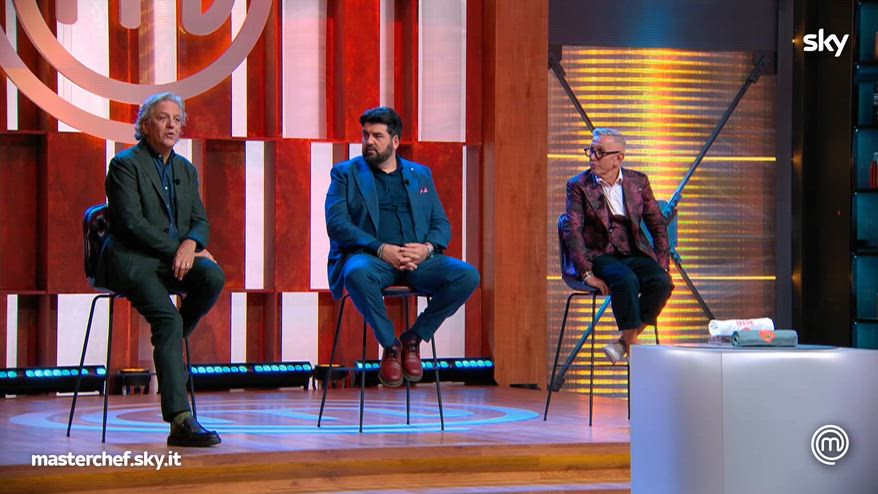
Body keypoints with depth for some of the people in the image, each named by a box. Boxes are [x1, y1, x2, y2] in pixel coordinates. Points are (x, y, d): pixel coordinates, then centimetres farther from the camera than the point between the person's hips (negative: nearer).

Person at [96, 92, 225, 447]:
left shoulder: (186, 170, 19)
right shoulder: (125, 164, -1)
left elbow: (201, 222, 13)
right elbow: (131, 222, -12)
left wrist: (191, 243, -12)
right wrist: (176, 250, -18)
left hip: (175, 258, 6)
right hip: (132, 259, -6)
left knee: (213, 276, -28)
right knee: (168, 318, -29)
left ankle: (170, 345, -3)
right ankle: (180, 420, -37)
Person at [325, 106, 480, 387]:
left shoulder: (421, 174, 21)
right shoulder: (346, 173, 12)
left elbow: (442, 224, 17)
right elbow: (336, 223, -2)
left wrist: (427, 248, -8)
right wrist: (380, 248, -16)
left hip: (418, 259, 3)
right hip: (370, 256, -3)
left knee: (467, 275, -24)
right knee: (357, 274, -40)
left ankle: (414, 338, -5)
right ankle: (390, 345, -15)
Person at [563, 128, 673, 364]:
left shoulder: (638, 181, 8)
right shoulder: (578, 185, -1)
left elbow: (658, 225, 11)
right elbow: (573, 232, -8)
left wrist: (662, 265, 0)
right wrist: (587, 273, -18)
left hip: (635, 254, 3)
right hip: (600, 255, -3)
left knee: (662, 282, -27)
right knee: (626, 280, -35)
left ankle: (626, 341, -15)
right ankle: (633, 346, -29)